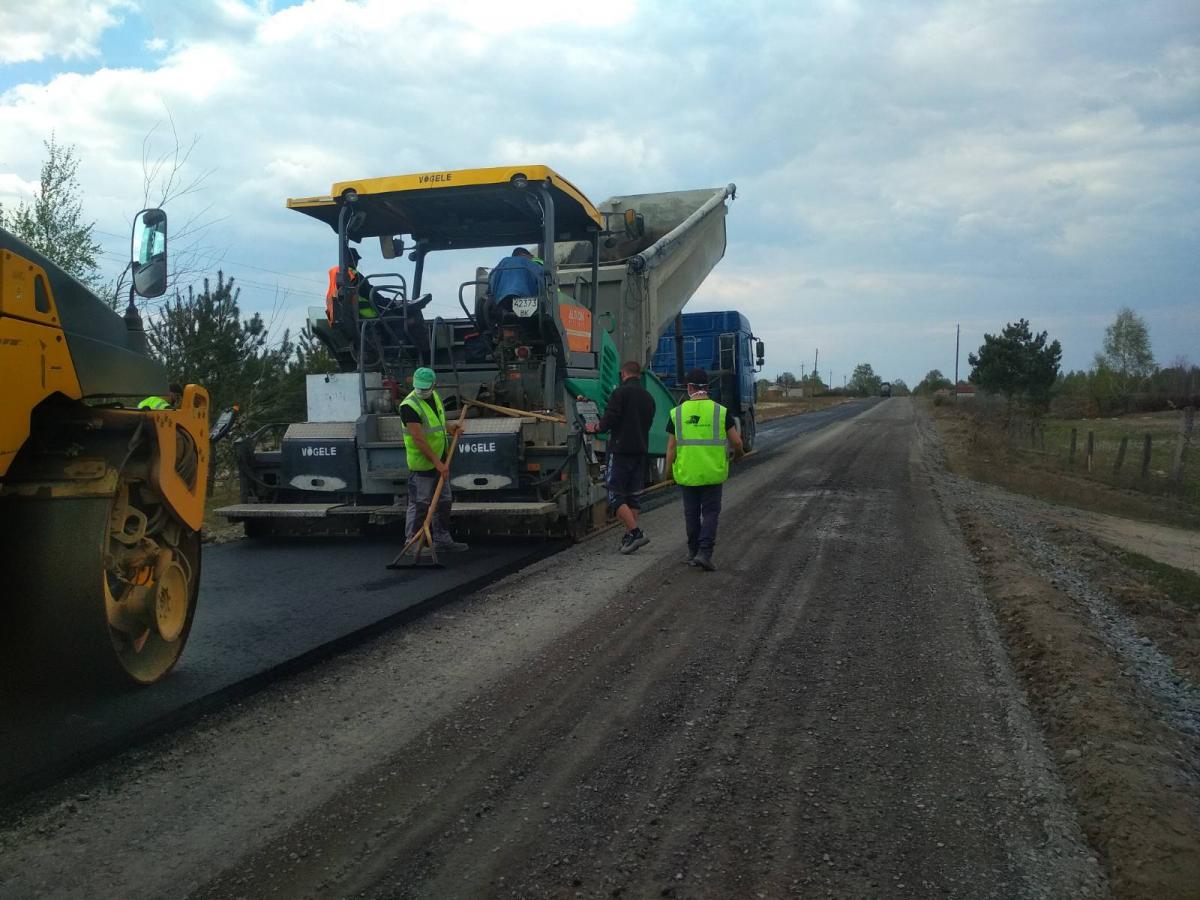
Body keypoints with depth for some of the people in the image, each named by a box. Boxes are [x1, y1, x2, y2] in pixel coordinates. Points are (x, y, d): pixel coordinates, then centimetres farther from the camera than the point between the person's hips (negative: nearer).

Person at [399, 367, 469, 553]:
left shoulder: (434, 396, 7)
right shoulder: (409, 405, -20)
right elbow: (418, 439, -25)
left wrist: (449, 428, 9)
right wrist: (437, 463, -27)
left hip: (440, 461, 9)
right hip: (421, 463, -9)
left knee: (444, 501, 15)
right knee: (419, 504, -2)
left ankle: (442, 540, 26)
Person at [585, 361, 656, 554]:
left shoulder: (620, 393, -10)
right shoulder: (648, 397, 13)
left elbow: (609, 420, -16)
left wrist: (596, 427, 5)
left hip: (621, 450, -7)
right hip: (640, 451, 7)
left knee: (615, 495, -4)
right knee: (632, 494, 13)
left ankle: (635, 532, -15)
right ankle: (630, 537, 12)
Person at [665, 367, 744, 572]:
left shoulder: (677, 413, -2)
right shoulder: (721, 411, -5)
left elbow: (671, 449, -1)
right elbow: (737, 442, -2)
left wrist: (669, 472, 11)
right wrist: (739, 453, 21)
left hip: (686, 474, 1)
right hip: (712, 473, -1)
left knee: (691, 513, 14)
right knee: (710, 511, 7)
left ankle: (693, 552, 24)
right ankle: (704, 552, -6)